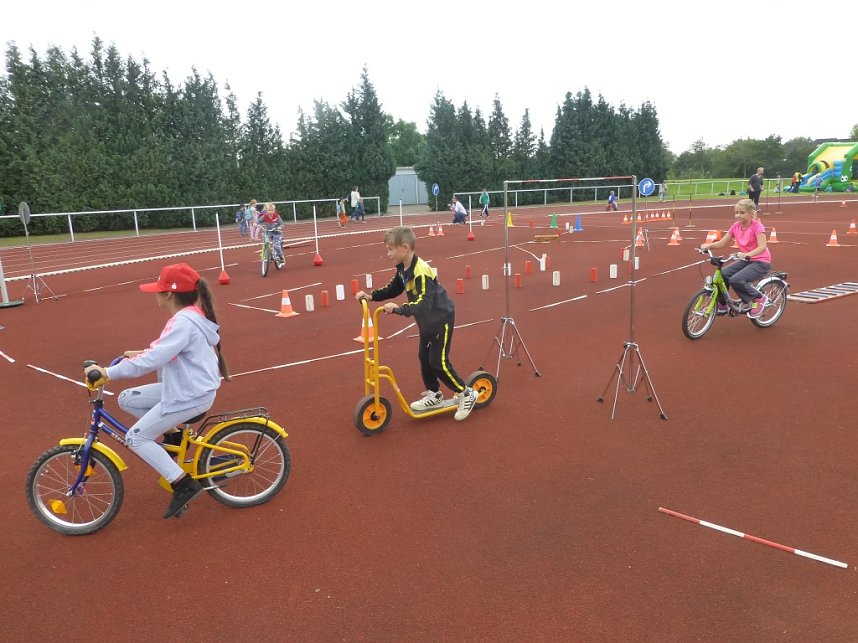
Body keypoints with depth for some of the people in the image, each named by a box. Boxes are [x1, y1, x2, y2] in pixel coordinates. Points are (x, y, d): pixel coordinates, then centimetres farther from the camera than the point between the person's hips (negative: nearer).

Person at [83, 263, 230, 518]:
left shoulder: (183, 322, -23)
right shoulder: (190, 315, 8)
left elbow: (153, 361, -30)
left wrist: (107, 373, -26)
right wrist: (142, 353, 18)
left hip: (191, 395, -10)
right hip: (185, 387, 10)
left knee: (135, 438, -5)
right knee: (127, 399, 13)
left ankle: (184, 485, -5)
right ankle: (171, 435, 21)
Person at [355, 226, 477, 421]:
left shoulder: (421, 271, -31)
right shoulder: (402, 268, -2)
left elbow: (423, 303, -37)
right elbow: (393, 289, 12)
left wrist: (398, 309, -42)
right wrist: (371, 296, 0)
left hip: (441, 318, -9)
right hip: (427, 321, 9)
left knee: (439, 362, -6)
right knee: (424, 357, 14)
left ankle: (467, 394, 10)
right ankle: (434, 394, 30)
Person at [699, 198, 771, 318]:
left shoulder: (757, 226, -16)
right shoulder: (736, 226, 2)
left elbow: (762, 247, -28)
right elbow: (722, 243, 4)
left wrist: (747, 254, -45)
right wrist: (708, 245, -16)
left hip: (761, 262, -7)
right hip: (745, 260, 7)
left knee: (735, 280, -28)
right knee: (722, 274, -12)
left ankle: (759, 298, -3)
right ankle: (722, 306, 5)